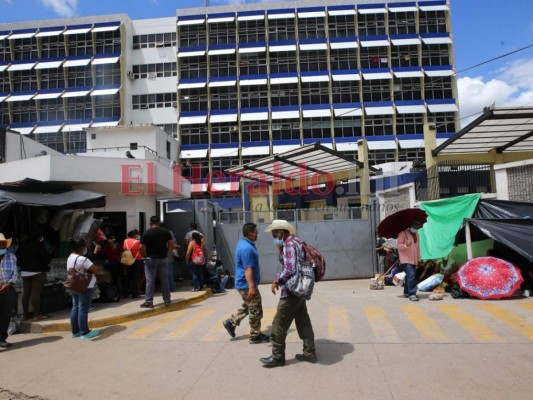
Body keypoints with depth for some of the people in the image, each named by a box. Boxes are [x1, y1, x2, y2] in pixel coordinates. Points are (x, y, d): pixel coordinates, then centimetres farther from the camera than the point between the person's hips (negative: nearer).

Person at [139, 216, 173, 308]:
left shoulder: (146, 233, -5)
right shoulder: (166, 231, 2)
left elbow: (142, 247, -9)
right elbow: (171, 244, -1)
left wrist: (145, 256, 6)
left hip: (150, 259, -2)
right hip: (163, 259, 3)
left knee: (150, 281, 3)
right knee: (164, 280, 9)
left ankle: (148, 302, 4)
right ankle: (167, 300, 15)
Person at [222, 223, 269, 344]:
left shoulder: (243, 243, 9)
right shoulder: (247, 248, -25)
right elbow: (248, 269, -29)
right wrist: (251, 287, -32)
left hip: (244, 283, 10)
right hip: (247, 285, -10)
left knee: (247, 307, 24)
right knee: (256, 311, 2)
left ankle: (231, 322, 27)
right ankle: (255, 336, 14)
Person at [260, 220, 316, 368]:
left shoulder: (289, 245, -19)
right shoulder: (295, 242, 11)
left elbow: (289, 270, -27)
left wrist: (277, 281, -13)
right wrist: (280, 250, 3)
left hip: (291, 291, -10)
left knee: (279, 324, 1)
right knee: (303, 321, 14)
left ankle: (277, 356, 11)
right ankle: (309, 352, 21)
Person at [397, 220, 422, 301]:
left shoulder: (416, 234, 15)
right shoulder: (403, 233, -10)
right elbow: (399, 245, -14)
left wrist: (418, 258, 22)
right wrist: (406, 245, -33)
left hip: (414, 259, 8)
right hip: (406, 259, -8)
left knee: (409, 276, 15)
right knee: (411, 275, -19)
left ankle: (406, 292, 30)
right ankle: (412, 294, -18)